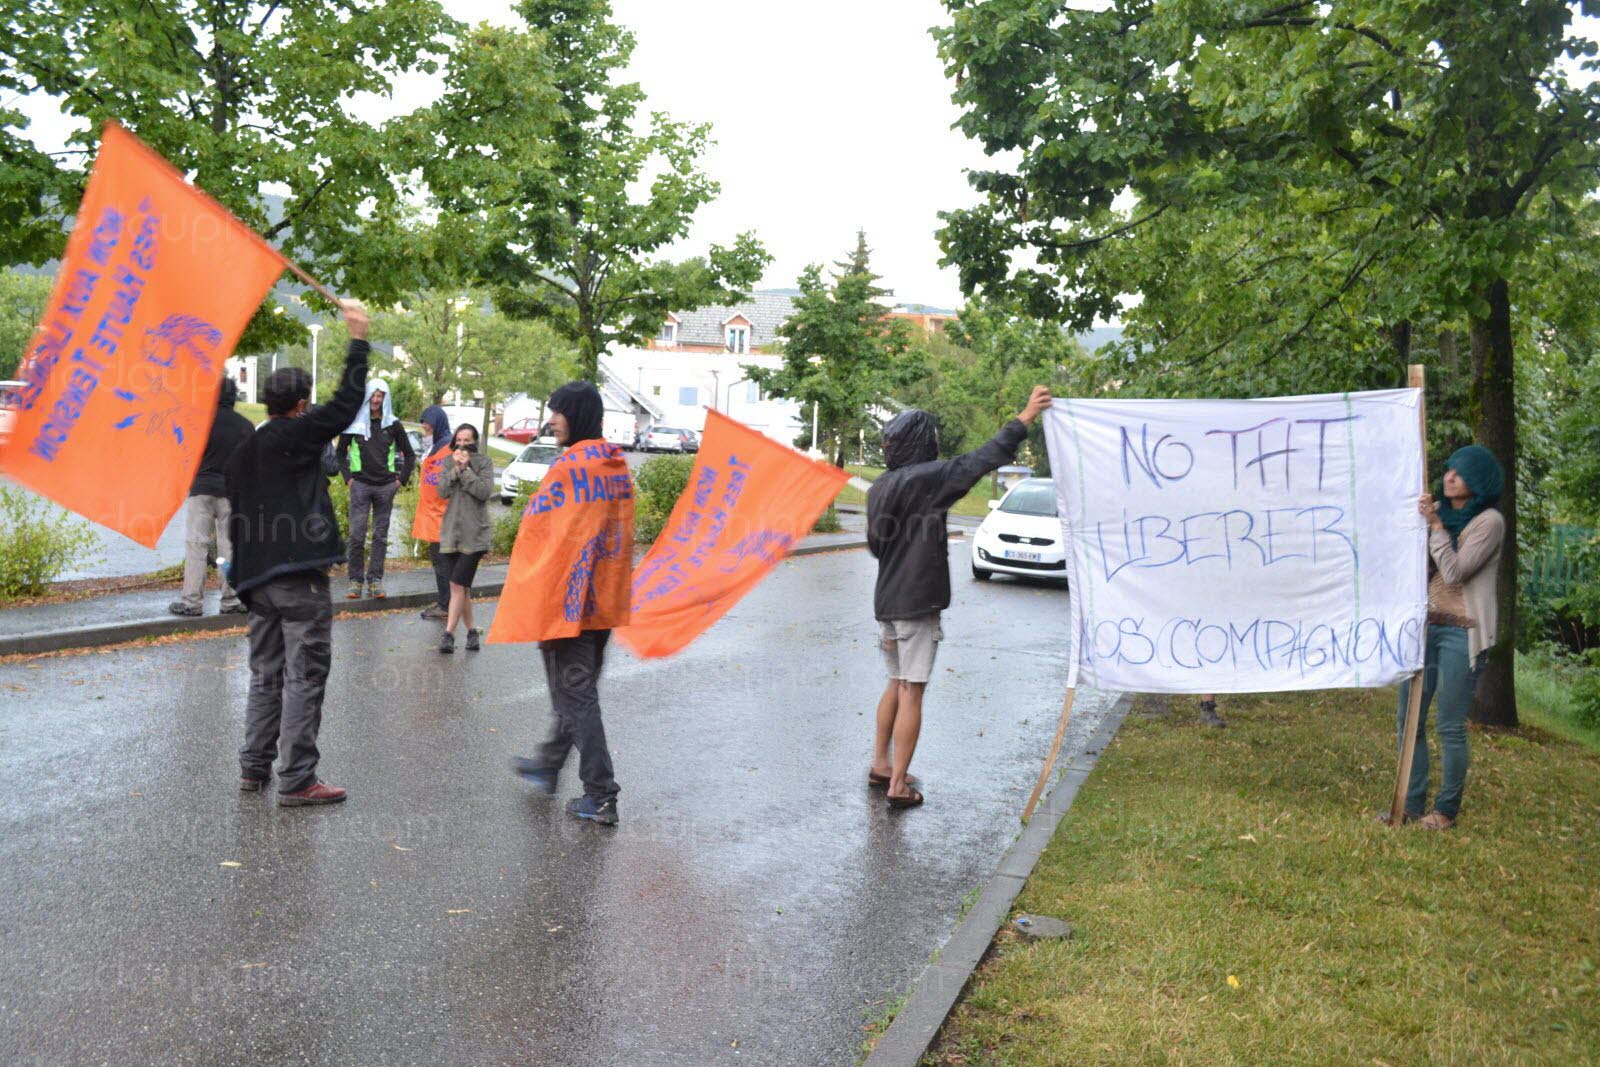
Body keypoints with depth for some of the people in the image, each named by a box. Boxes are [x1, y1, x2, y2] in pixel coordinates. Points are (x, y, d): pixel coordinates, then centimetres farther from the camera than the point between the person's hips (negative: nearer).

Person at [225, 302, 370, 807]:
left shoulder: (244, 450, 15)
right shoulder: (295, 436, -8)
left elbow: (237, 515, 18)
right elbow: (345, 405, -12)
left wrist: (243, 570, 22)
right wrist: (358, 341, -7)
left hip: (257, 579, 9)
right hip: (300, 577, -8)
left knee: (266, 674, 17)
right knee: (304, 677, -4)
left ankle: (254, 768, 23)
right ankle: (296, 780, -2)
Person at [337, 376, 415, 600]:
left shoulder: (393, 424, 6)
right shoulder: (354, 423, 4)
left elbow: (409, 455, 13)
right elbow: (340, 452, 12)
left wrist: (401, 480, 4)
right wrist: (347, 477, 2)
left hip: (386, 486, 1)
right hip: (360, 485, -1)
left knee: (381, 535, 4)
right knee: (357, 534, -5)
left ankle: (375, 579, 10)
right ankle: (356, 580, 3)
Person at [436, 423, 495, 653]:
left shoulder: (484, 463, 1)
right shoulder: (448, 462, 10)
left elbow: (484, 491, -12)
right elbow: (442, 491, -3)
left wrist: (465, 469, -14)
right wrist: (456, 469, -13)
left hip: (474, 533, -4)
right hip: (451, 532, 4)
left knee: (458, 584, -11)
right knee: (462, 587, 8)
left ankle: (449, 633, -10)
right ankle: (471, 631, 18)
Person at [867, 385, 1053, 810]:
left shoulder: (878, 488, 11)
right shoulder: (926, 477, -14)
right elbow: (980, 460, -19)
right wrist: (1023, 419, -15)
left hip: (887, 600, 8)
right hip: (917, 602, -8)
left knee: (896, 685, 20)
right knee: (911, 692, -3)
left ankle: (880, 766, 26)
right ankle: (899, 785, 1)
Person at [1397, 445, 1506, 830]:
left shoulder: (1489, 522, -6)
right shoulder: (1443, 513, 13)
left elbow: (1455, 571, -15)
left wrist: (1435, 524, -12)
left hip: (1461, 632, -6)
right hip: (1424, 625, 6)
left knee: (1450, 726, -2)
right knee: (1409, 720, 6)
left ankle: (1447, 809, 11)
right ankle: (1411, 803, 15)